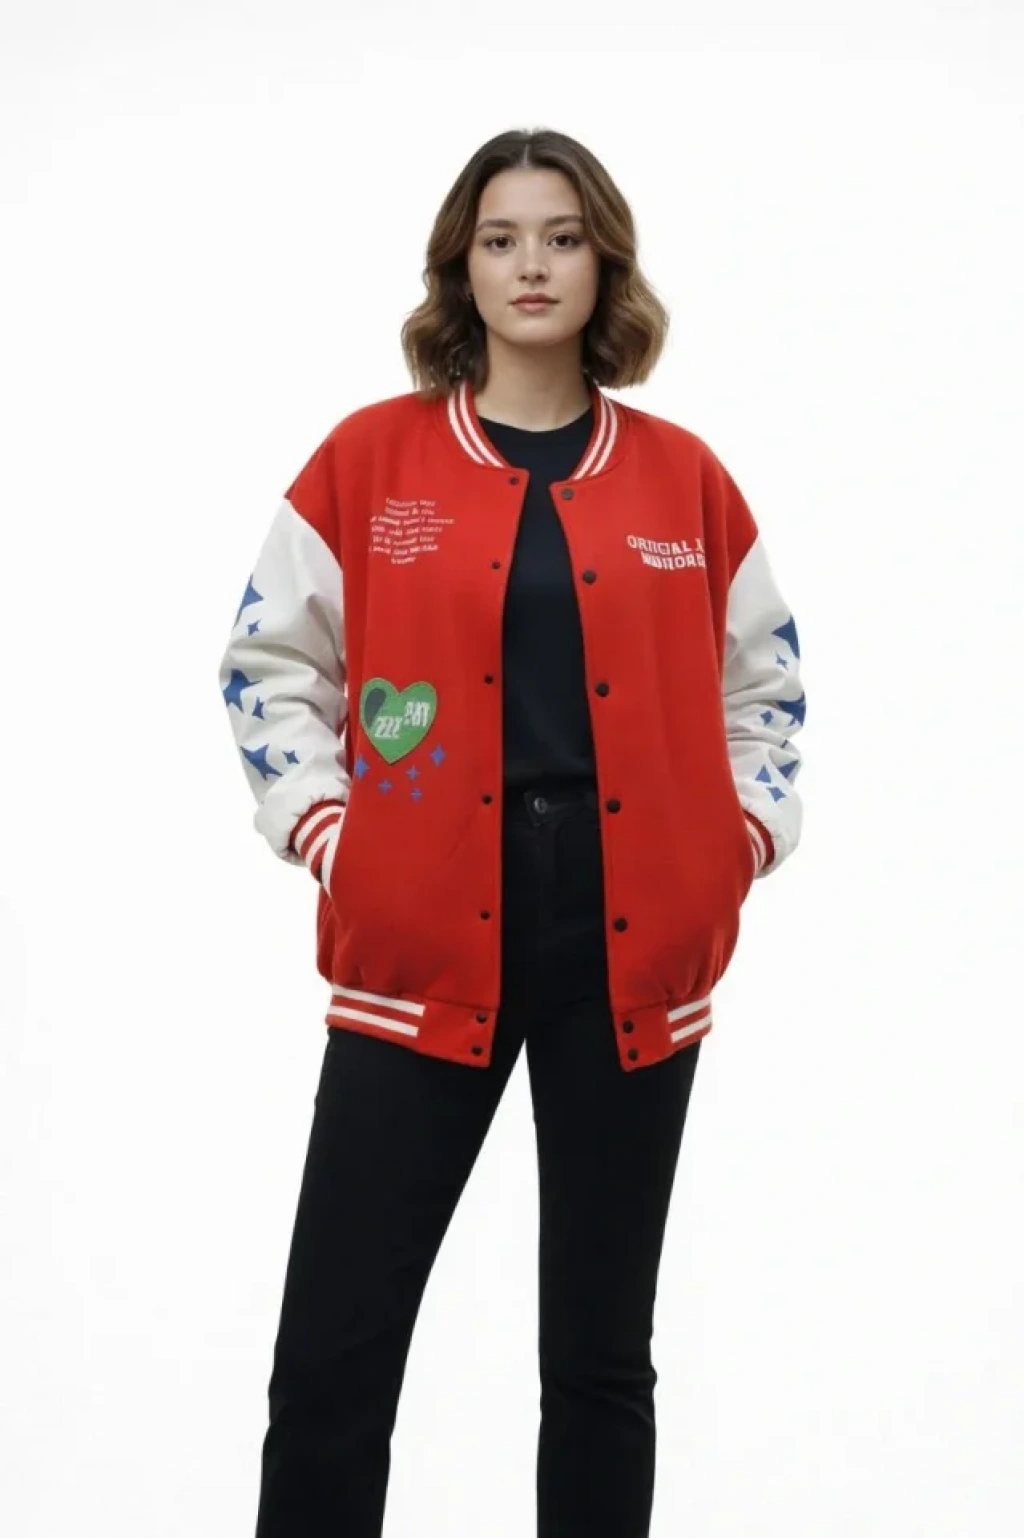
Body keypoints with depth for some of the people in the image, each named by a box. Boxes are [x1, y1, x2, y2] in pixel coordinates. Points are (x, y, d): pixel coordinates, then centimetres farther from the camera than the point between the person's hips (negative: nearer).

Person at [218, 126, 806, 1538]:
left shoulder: (682, 478, 7)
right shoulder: (371, 461, 3)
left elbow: (769, 672, 19)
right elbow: (267, 662, 8)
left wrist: (748, 835, 7)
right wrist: (324, 829, -3)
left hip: (636, 944, 2)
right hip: (425, 940, -1)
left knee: (603, 1353, 12)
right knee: (334, 1351, -2)